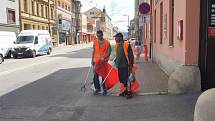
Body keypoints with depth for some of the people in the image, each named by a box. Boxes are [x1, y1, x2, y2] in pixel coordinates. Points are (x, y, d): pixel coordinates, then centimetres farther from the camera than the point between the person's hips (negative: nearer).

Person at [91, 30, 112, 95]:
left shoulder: (107, 42, -6)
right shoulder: (95, 41, 6)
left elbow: (109, 52, -6)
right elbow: (94, 51, 12)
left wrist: (104, 57, -22)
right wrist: (92, 59, 9)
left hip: (104, 61, -3)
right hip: (96, 61, 3)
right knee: (95, 75, 1)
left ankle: (104, 89, 16)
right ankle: (97, 88, 16)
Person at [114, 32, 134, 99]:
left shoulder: (126, 44, -13)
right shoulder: (117, 45, 11)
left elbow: (131, 55, -13)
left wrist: (130, 65, -16)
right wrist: (116, 61, 17)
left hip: (125, 65, -8)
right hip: (119, 65, 8)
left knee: (127, 79, -5)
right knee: (122, 79, 15)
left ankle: (129, 92, 3)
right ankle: (125, 90, 28)